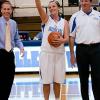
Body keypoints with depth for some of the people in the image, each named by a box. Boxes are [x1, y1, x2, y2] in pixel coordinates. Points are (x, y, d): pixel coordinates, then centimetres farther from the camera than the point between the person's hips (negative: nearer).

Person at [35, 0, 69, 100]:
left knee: (57, 80, 6)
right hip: (46, 53, -2)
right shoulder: (46, 19, 5)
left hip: (59, 53, 2)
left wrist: (62, 40, -20)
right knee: (46, 80, 0)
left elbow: (67, 38, 2)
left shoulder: (64, 22, 10)